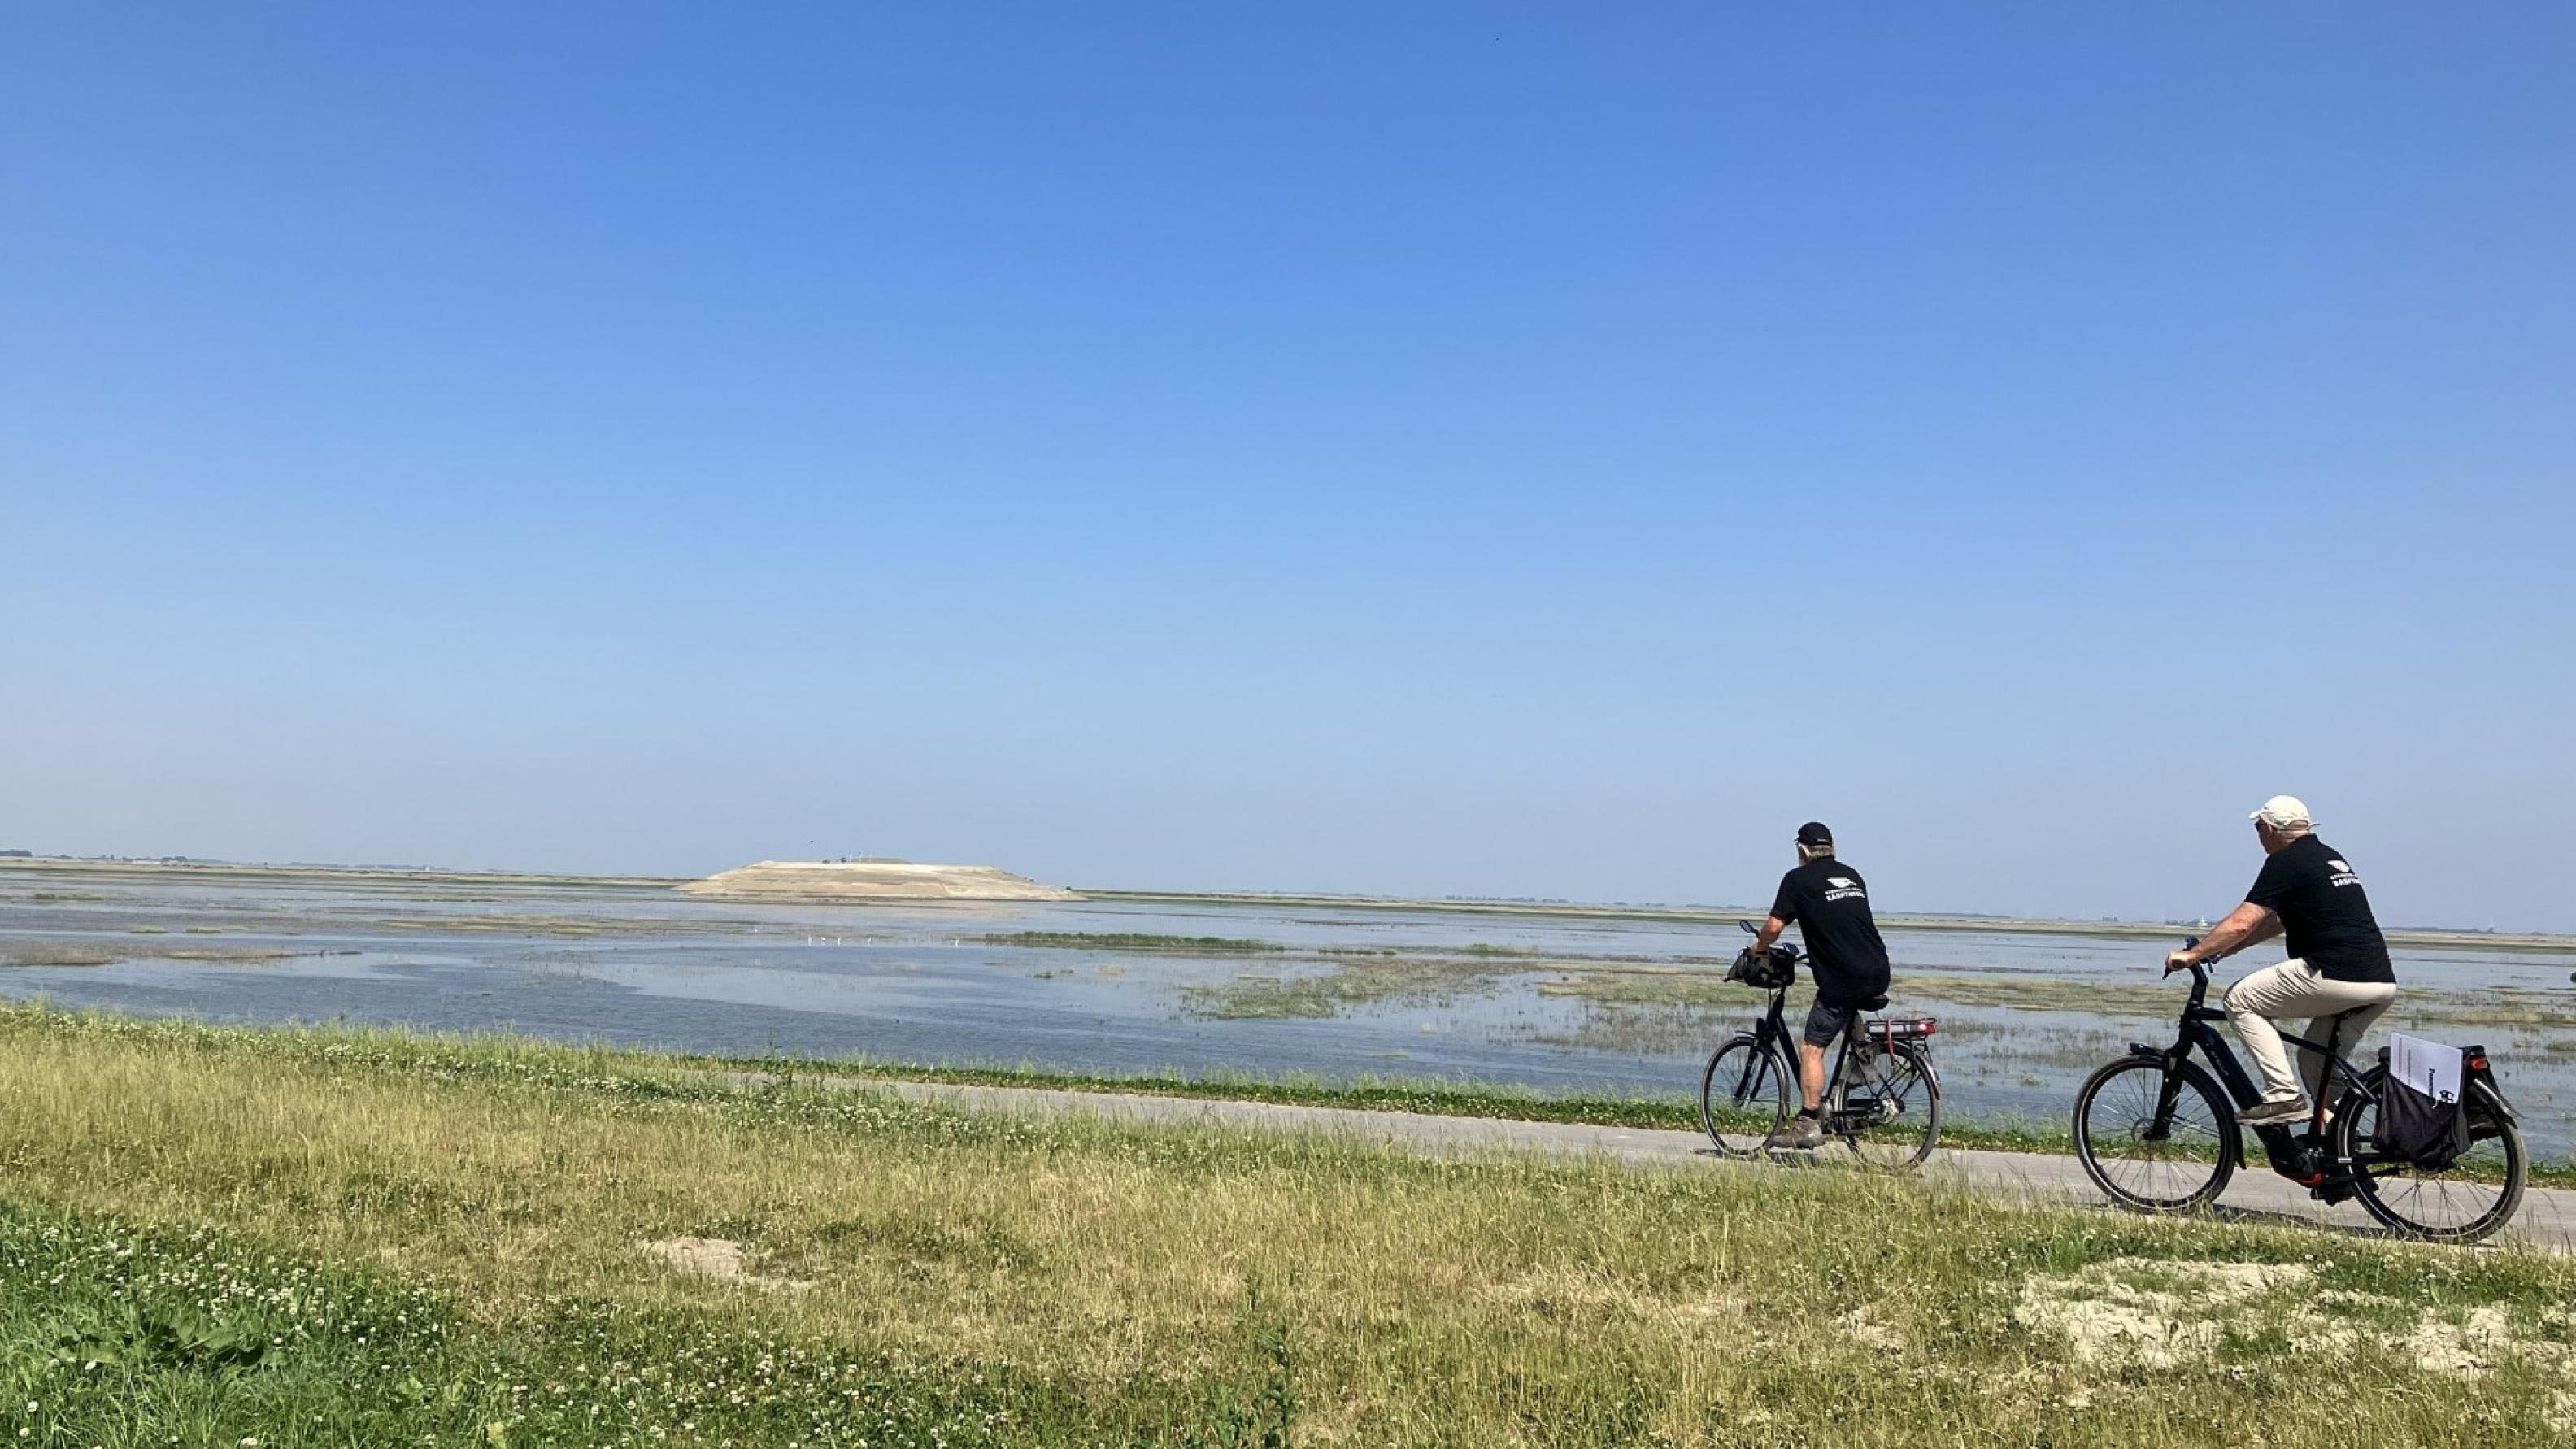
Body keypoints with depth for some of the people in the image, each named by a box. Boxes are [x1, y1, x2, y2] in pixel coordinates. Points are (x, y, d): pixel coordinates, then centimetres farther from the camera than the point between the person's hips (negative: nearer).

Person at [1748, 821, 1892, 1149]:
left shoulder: (1798, 879, 0)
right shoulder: (1851, 875, 19)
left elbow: (1775, 926, -7)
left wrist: (1759, 947, 13)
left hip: (1843, 979, -7)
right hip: (1879, 974, 7)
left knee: (1811, 1047, -3)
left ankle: (1808, 1124, -8)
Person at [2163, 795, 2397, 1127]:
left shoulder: (2287, 862, -4)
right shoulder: (2331, 857, 24)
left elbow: (2242, 923, -12)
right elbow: (2280, 921, 32)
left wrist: (2192, 954, -3)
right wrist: (2228, 948, 31)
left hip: (2336, 976, -9)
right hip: (2383, 983, 9)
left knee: (2240, 999, 2)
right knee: (2315, 1060, 23)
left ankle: (2283, 1096, -6)